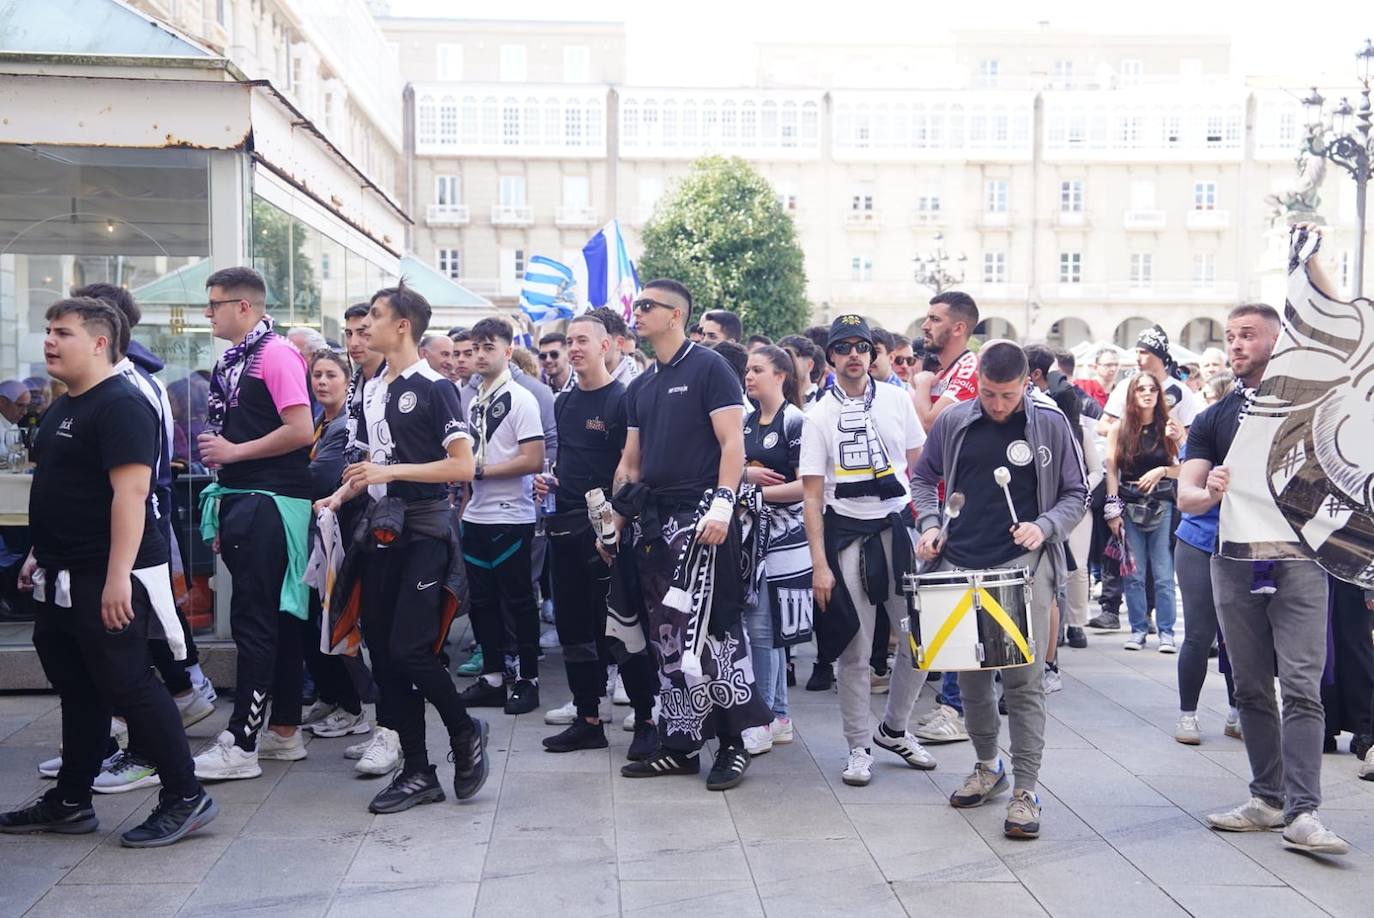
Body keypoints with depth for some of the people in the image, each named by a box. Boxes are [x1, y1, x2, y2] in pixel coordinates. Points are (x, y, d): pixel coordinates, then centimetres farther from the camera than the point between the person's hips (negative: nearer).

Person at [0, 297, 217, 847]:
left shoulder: (121, 405, -15)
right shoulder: (64, 407, 16)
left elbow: (130, 492, -23)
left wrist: (117, 576, -28)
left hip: (108, 580, -10)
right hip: (64, 580, 10)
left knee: (127, 686, -6)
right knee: (77, 689, 16)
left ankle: (185, 797, 4)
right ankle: (69, 802, 26)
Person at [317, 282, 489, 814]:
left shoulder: (434, 387, -8)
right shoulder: (371, 391, 16)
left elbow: (463, 467, -13)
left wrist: (391, 471, -18)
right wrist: (339, 497, 7)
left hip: (423, 531, -8)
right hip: (379, 530, 8)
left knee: (409, 650, -13)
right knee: (383, 653, 6)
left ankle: (465, 732, 14)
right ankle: (416, 773, 15)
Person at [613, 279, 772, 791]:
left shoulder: (708, 368, -4)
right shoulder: (641, 388, 18)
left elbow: (732, 443, -11)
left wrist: (722, 505, -21)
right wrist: (616, 519, 16)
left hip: (698, 518, -8)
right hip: (655, 521, 8)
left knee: (704, 630, -10)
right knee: (667, 636, 10)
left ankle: (733, 744, 3)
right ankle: (680, 746, 18)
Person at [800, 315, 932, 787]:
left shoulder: (897, 399, 5)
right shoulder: (820, 416, -1)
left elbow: (920, 467, 10)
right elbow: (813, 495, -3)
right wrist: (819, 565, -8)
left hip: (898, 525, 2)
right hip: (847, 533, -2)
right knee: (854, 651, 3)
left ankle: (893, 729, 25)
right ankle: (859, 748, 18)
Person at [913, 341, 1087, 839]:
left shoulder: (1050, 423, 0)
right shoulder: (952, 422, 5)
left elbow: (1076, 495, 5)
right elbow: (924, 478, 18)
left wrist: (1044, 527, -12)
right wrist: (930, 524, 2)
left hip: (1023, 565, -3)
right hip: (961, 565, 3)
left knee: (1024, 679, -5)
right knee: (970, 675, 12)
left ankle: (1025, 790, 4)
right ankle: (988, 765, 32)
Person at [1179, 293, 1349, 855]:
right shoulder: (1214, 419, 11)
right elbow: (1186, 498, 3)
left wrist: (1311, 265, -15)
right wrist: (1211, 491, -20)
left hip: (1297, 558, -3)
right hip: (1235, 562, 3)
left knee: (1301, 686, -9)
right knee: (1251, 688, 7)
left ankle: (1302, 813, -11)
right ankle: (1268, 799, 16)